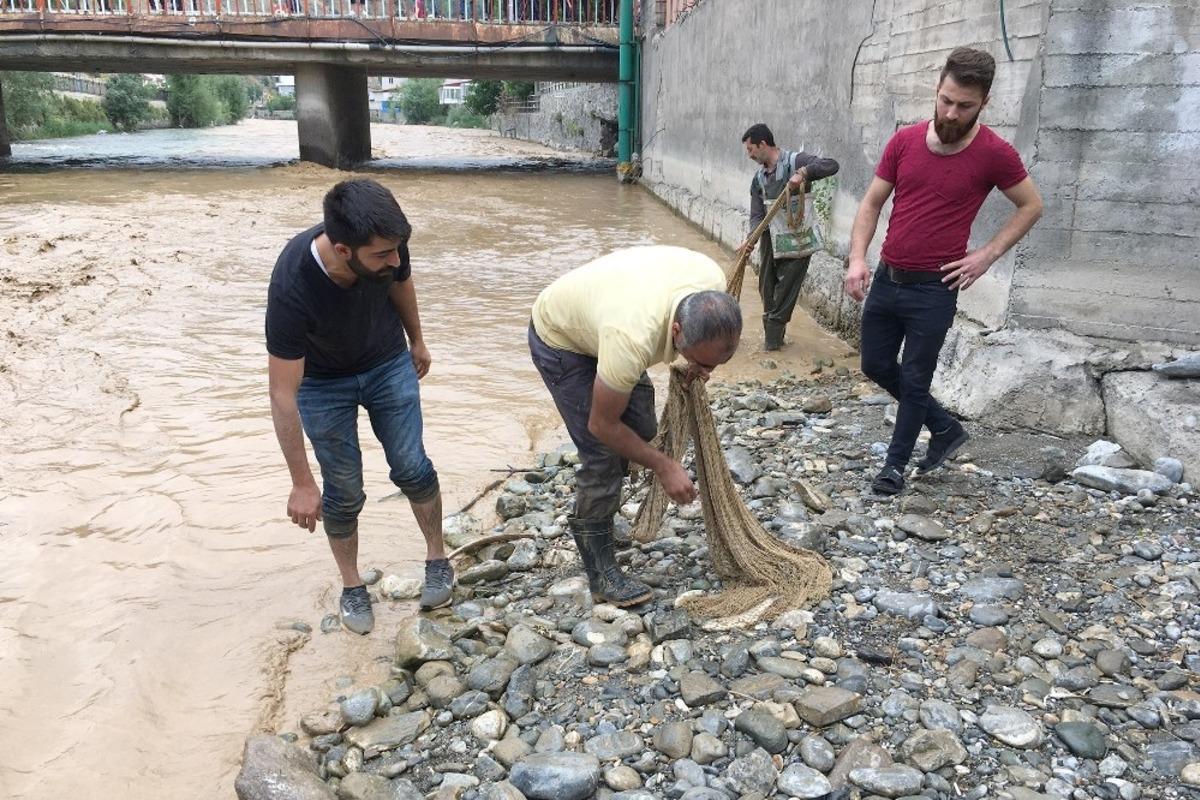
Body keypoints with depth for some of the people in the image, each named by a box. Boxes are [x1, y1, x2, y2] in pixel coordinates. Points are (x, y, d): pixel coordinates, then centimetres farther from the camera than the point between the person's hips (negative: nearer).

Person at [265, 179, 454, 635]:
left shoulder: (387, 244, -29)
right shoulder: (292, 289, -40)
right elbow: (283, 394, -32)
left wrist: (416, 340, 14)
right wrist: (302, 483, -26)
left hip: (388, 363, 3)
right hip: (322, 383, -2)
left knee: (412, 467, 4)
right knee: (344, 491, 4)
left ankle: (437, 559, 27)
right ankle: (352, 586, 27)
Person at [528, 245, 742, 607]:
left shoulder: (713, 281, -27)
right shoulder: (633, 338, -44)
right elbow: (602, 425, -26)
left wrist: (697, 363, -5)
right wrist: (664, 466, -19)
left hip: (597, 314, 7)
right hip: (559, 338, -7)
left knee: (641, 428, 9)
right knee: (603, 454, -11)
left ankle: (596, 503, 35)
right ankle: (601, 572, 3)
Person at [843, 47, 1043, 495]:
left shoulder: (993, 154, -10)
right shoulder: (905, 141, -1)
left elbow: (1031, 206, 3)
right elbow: (872, 203, 5)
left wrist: (987, 255, -7)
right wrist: (857, 259, -8)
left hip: (934, 289, -4)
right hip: (886, 278, 5)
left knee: (915, 380, 6)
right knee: (876, 366, 13)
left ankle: (896, 465, 24)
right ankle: (946, 429, 33)